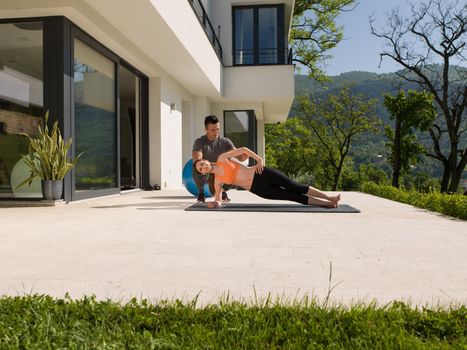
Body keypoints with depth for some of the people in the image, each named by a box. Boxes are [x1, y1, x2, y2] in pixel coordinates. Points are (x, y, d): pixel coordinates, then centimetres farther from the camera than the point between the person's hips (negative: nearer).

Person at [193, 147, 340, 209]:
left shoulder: (222, 158, 1)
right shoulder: (217, 181, 7)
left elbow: (242, 149, -1)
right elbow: (218, 199, 10)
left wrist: (258, 158, -12)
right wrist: (215, 203, -14)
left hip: (261, 173, -2)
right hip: (259, 189, 2)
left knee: (296, 188, -5)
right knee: (295, 197, -2)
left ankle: (330, 198, 9)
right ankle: (327, 204, 8)